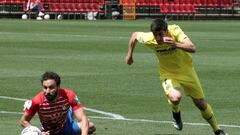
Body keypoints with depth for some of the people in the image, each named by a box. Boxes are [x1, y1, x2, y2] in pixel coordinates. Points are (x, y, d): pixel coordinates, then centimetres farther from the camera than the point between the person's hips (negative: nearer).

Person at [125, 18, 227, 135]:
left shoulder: (175, 31, -31)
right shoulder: (149, 39, -24)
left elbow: (192, 48, -42)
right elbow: (134, 35, -2)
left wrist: (176, 45, -59)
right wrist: (129, 55, 7)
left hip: (186, 71, 0)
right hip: (168, 74, 0)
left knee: (201, 104, 9)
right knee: (175, 97, -31)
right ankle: (176, 115, 5)